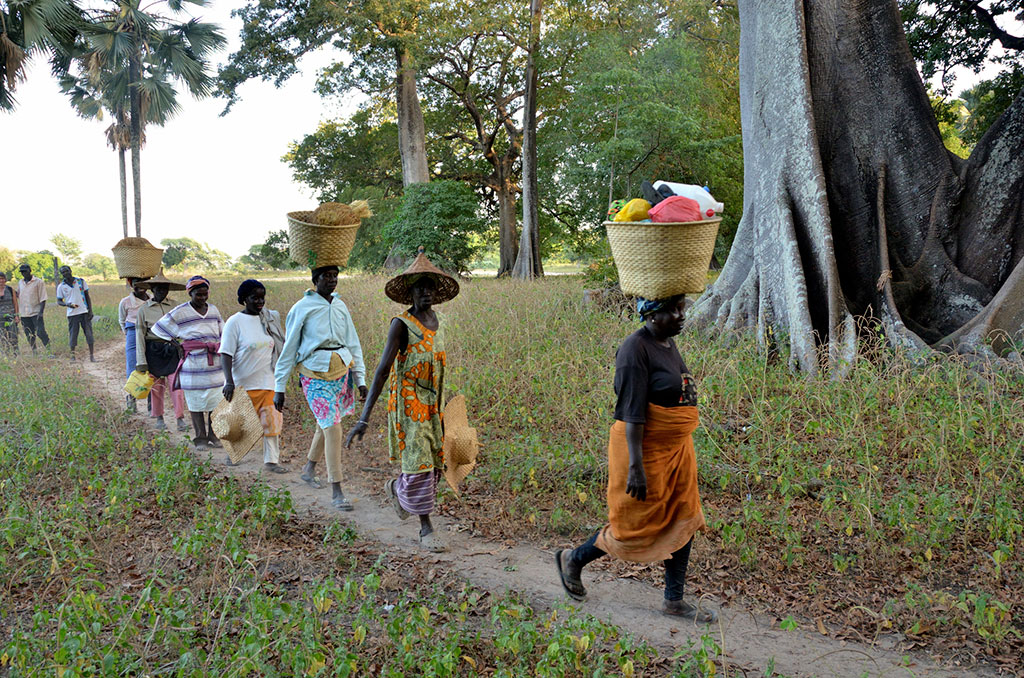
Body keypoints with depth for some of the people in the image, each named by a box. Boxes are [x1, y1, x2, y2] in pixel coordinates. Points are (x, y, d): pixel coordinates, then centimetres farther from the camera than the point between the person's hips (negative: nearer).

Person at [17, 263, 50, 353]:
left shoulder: (39, 282, -3)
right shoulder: (20, 283, 13)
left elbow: (43, 298, -6)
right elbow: (17, 295, 21)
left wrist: (41, 312, -15)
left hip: (36, 313, -5)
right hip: (24, 314, 5)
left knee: (41, 332, -13)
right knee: (29, 335, 7)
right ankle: (34, 352, 14)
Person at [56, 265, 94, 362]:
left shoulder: (81, 281, 5)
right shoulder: (61, 286, 3)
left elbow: (87, 296, 8)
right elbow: (59, 301, 7)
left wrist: (90, 310, 0)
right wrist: (67, 304, -14)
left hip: (84, 312, 0)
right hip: (72, 314, 0)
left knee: (89, 333, -2)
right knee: (73, 335, 1)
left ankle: (91, 355, 4)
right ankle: (72, 355, 13)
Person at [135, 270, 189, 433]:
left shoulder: (175, 306, 4)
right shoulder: (144, 310, 1)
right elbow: (140, 336, 0)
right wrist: (141, 361, -4)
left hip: (172, 348, 0)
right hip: (153, 350, 0)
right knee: (157, 384, 7)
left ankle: (180, 418, -3)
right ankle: (158, 418, 22)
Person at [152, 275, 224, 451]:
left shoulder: (213, 310, 10)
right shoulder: (179, 313, -4)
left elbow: (222, 334, 21)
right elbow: (159, 330, 3)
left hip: (215, 364, 4)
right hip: (194, 365, -4)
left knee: (216, 401, 5)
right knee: (196, 403, 3)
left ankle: (214, 435, 18)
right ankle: (200, 439, 12)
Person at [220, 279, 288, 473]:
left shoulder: (270, 318, 6)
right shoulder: (235, 322, -9)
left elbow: (278, 347, 17)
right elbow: (226, 354, -13)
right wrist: (229, 381, -23)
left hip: (267, 381, 3)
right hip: (243, 382, -3)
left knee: (272, 419, -3)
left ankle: (271, 460, 2)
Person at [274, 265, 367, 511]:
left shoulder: (340, 306, 11)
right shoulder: (302, 308, -4)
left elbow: (353, 343, 15)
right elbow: (288, 349, -2)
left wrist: (361, 378, 9)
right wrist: (279, 388, -3)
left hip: (342, 369, 6)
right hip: (315, 373, -6)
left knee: (326, 424, 17)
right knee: (332, 428, -12)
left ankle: (309, 468, 42)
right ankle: (336, 491, -7)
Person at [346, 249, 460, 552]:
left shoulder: (437, 321, 8)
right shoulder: (401, 325, -14)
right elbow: (382, 369, -20)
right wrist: (364, 418, -26)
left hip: (433, 405, 7)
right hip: (408, 405, -7)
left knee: (435, 464, 9)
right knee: (418, 466, -6)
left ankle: (396, 488, 38)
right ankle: (426, 528, 10)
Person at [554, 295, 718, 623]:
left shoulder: (668, 343, 9)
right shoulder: (635, 348, -19)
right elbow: (632, 412, -24)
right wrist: (635, 467, -27)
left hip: (676, 448, 9)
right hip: (645, 448, -9)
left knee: (683, 520, 10)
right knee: (636, 525, 3)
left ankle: (674, 599, 22)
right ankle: (573, 559, 26)